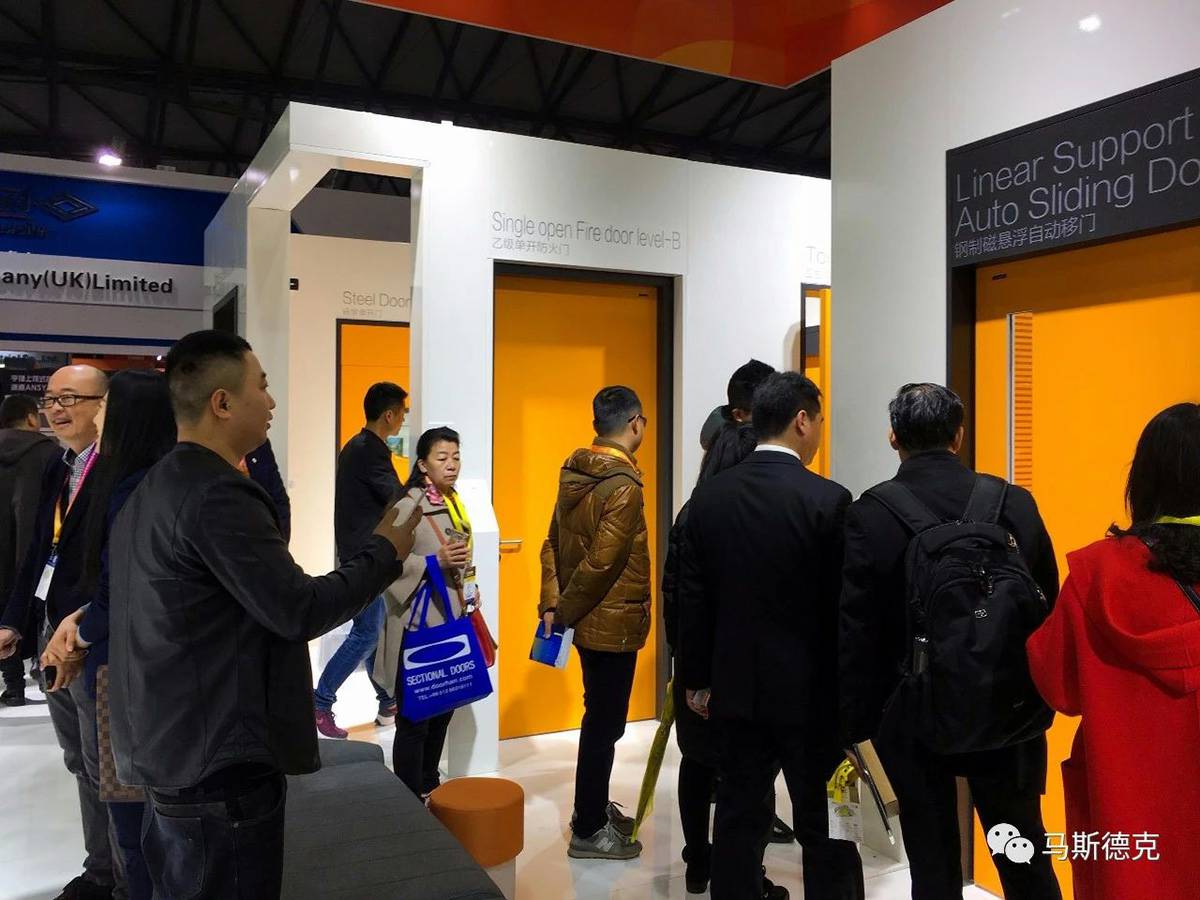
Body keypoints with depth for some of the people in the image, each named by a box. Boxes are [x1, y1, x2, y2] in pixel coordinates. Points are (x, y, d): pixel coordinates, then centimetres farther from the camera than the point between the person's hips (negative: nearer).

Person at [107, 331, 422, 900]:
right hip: (219, 765, -10)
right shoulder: (219, 494, -21)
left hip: (166, 751, 10)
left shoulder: (153, 488, 11)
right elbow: (298, 611, -22)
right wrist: (387, 550, -11)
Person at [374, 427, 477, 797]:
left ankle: (430, 786, 33)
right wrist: (435, 561, -27)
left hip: (451, 621, 8)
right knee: (414, 718, 0)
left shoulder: (454, 502, 11)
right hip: (418, 625, -8)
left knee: (443, 709, 17)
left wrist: (471, 589, 11)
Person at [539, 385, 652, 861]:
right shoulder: (622, 486, -21)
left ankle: (595, 807, 36)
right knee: (604, 723, 3)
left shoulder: (574, 473, 6)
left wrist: (551, 603, 3)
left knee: (601, 716, 21)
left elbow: (553, 543, 6)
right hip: (613, 624, -9)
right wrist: (565, 612, -12)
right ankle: (588, 831, 16)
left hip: (589, 621, 9)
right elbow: (601, 562, -24)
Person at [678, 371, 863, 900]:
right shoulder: (828, 500, -15)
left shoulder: (708, 496, -1)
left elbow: (692, 598, 3)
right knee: (825, 829, 8)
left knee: (738, 816, 14)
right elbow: (843, 608, -11)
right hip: (811, 690, -4)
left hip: (736, 687, 4)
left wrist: (696, 680, 13)